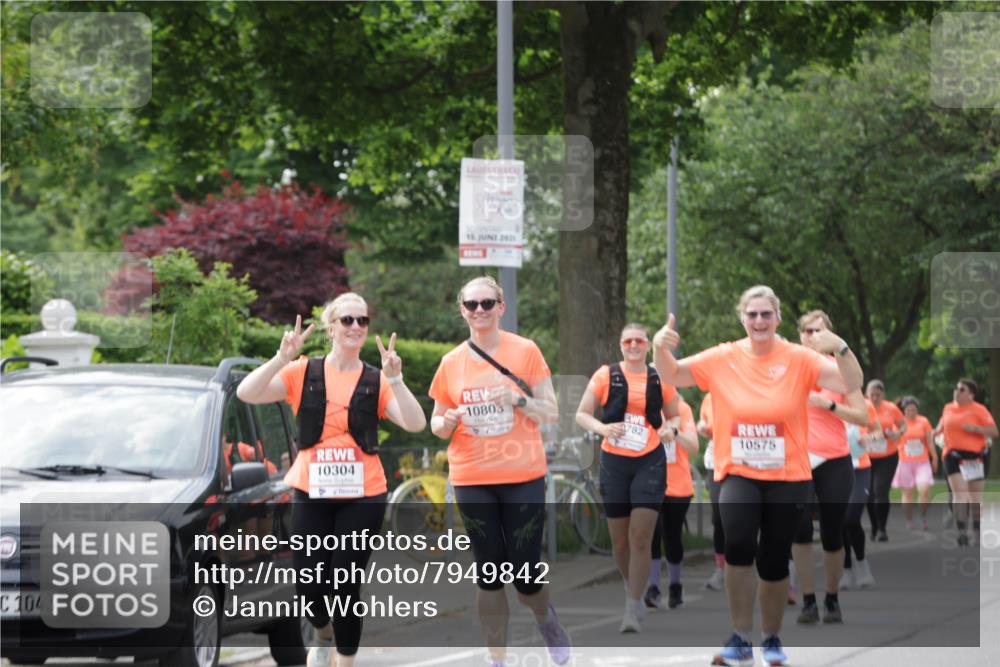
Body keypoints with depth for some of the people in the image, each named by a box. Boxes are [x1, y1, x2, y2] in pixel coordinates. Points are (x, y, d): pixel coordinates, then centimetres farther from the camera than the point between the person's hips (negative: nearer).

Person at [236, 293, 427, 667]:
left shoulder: (376, 382, 3)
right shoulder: (304, 373, 3)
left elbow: (415, 424, -9)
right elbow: (247, 394, -8)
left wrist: (395, 379, -21)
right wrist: (282, 358, -21)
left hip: (362, 496, -1)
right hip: (311, 493, 1)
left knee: (345, 587, -2)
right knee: (308, 588, 0)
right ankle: (324, 636, 34)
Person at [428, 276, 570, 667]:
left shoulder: (525, 352, -3)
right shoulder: (452, 363, 4)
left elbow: (551, 414, -2)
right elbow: (437, 424, 12)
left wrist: (517, 400, -19)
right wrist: (447, 422, -10)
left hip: (523, 477, -2)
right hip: (472, 480, 2)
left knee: (526, 574, -2)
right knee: (489, 572, 4)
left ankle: (545, 618, 31)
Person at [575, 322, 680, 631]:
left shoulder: (661, 380, 4)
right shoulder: (606, 375, 0)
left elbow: (673, 416, 17)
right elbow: (582, 414, 2)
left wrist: (670, 428, -6)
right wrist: (603, 428, -17)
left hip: (650, 463, 0)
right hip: (614, 462, 0)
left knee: (641, 538, -10)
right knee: (620, 540, 7)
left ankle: (632, 609, -7)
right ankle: (632, 587, 34)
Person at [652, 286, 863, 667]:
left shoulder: (799, 359, -5)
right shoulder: (723, 359, 0)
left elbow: (851, 385, -14)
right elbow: (671, 376, 4)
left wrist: (841, 349, -33)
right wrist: (660, 348, -17)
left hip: (787, 477, 0)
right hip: (738, 473, 0)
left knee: (774, 561, 8)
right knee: (738, 541, -26)